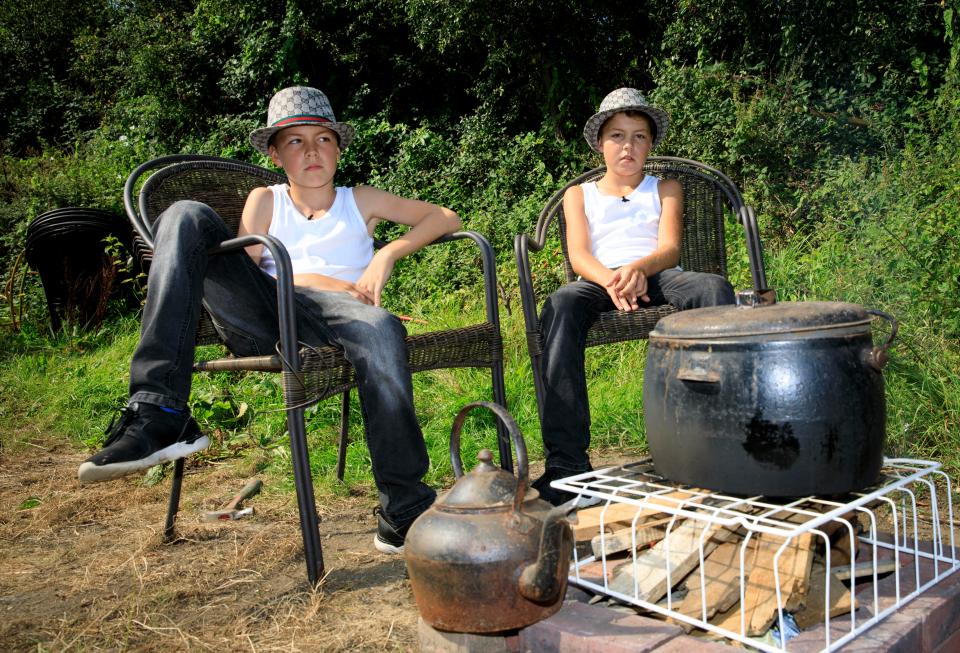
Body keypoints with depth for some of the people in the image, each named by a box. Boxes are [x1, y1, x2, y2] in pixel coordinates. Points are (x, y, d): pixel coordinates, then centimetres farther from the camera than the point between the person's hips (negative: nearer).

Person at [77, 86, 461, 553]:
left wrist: (387, 255, 2)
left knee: (381, 328, -37)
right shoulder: (265, 200, 26)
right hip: (257, 316, 2)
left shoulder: (360, 202, 25)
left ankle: (403, 511, -29)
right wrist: (334, 284, -5)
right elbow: (248, 270, 10)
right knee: (187, 216, -18)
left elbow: (446, 218, 20)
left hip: (324, 316, -1)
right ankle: (158, 417, -31)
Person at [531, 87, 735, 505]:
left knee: (714, 287, -33)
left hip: (658, 277, 1)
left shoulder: (665, 189, 25)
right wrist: (611, 280, -20)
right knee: (560, 306, -36)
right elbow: (579, 256, 5)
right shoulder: (579, 195, 24)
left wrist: (638, 269, -20)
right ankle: (567, 463, -41)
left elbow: (669, 248, 6)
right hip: (601, 280, -1)